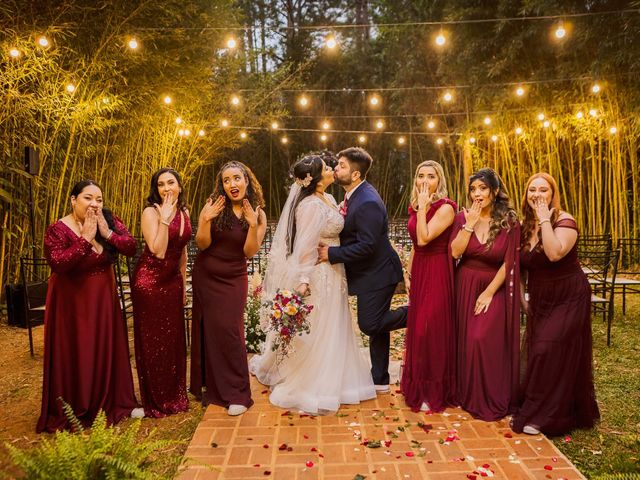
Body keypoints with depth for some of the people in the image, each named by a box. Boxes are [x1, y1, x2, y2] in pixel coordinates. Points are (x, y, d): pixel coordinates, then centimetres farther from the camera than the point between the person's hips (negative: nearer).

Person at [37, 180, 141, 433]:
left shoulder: (110, 221, -4)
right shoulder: (57, 230, -16)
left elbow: (132, 248, -9)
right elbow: (58, 264, -29)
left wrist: (108, 233, -22)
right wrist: (85, 238, -29)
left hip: (104, 297, 4)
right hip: (72, 300, -4)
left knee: (108, 349, 11)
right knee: (73, 355, 3)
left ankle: (114, 402, 26)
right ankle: (70, 413, 18)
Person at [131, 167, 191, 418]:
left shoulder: (184, 212, 5)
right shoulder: (151, 212, -15)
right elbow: (158, 251, -25)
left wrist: (183, 283, 16)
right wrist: (164, 219, -29)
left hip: (173, 281, 6)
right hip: (149, 281, -6)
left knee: (174, 339, 14)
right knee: (152, 341, 4)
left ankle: (174, 396, 30)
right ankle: (155, 402, 19)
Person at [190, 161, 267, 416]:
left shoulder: (258, 214, -6)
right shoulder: (213, 205, -9)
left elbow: (250, 252, -11)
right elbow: (202, 244, -10)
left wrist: (252, 225, -25)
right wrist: (207, 220, -27)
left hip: (234, 280, -1)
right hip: (205, 276, 1)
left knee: (229, 331, -8)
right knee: (206, 330, 10)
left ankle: (237, 394, 4)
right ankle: (210, 385, 28)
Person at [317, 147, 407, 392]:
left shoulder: (368, 203, -25)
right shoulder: (354, 194, 5)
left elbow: (366, 246, -27)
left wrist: (331, 254, -22)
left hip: (377, 272, -9)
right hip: (369, 271, 9)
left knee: (370, 324, -7)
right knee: (375, 324, 15)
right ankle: (380, 380, 26)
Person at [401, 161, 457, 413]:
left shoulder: (446, 207, -14)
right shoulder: (415, 207, 9)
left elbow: (424, 239, -24)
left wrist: (422, 208, -21)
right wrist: (409, 275, 15)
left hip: (437, 273, -8)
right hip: (419, 272, 8)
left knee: (432, 329, -3)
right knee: (417, 326, 14)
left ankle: (434, 392, 12)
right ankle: (418, 385, 31)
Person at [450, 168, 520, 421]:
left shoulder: (510, 222, -7)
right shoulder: (463, 218, -1)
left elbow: (509, 263, -9)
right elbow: (455, 252, -12)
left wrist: (489, 293, -12)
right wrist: (470, 224, -18)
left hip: (495, 288, -3)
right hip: (466, 287, 3)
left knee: (485, 341, -11)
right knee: (466, 341, 8)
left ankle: (491, 400, 8)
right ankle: (469, 394, 25)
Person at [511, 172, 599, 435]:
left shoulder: (565, 221, -16)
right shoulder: (524, 226, 2)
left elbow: (555, 253, -35)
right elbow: (520, 266, 10)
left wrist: (545, 219, -29)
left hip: (567, 300, -6)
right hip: (540, 300, 6)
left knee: (550, 351, -10)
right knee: (536, 352, 10)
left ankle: (542, 417, 3)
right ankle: (535, 410, 27)